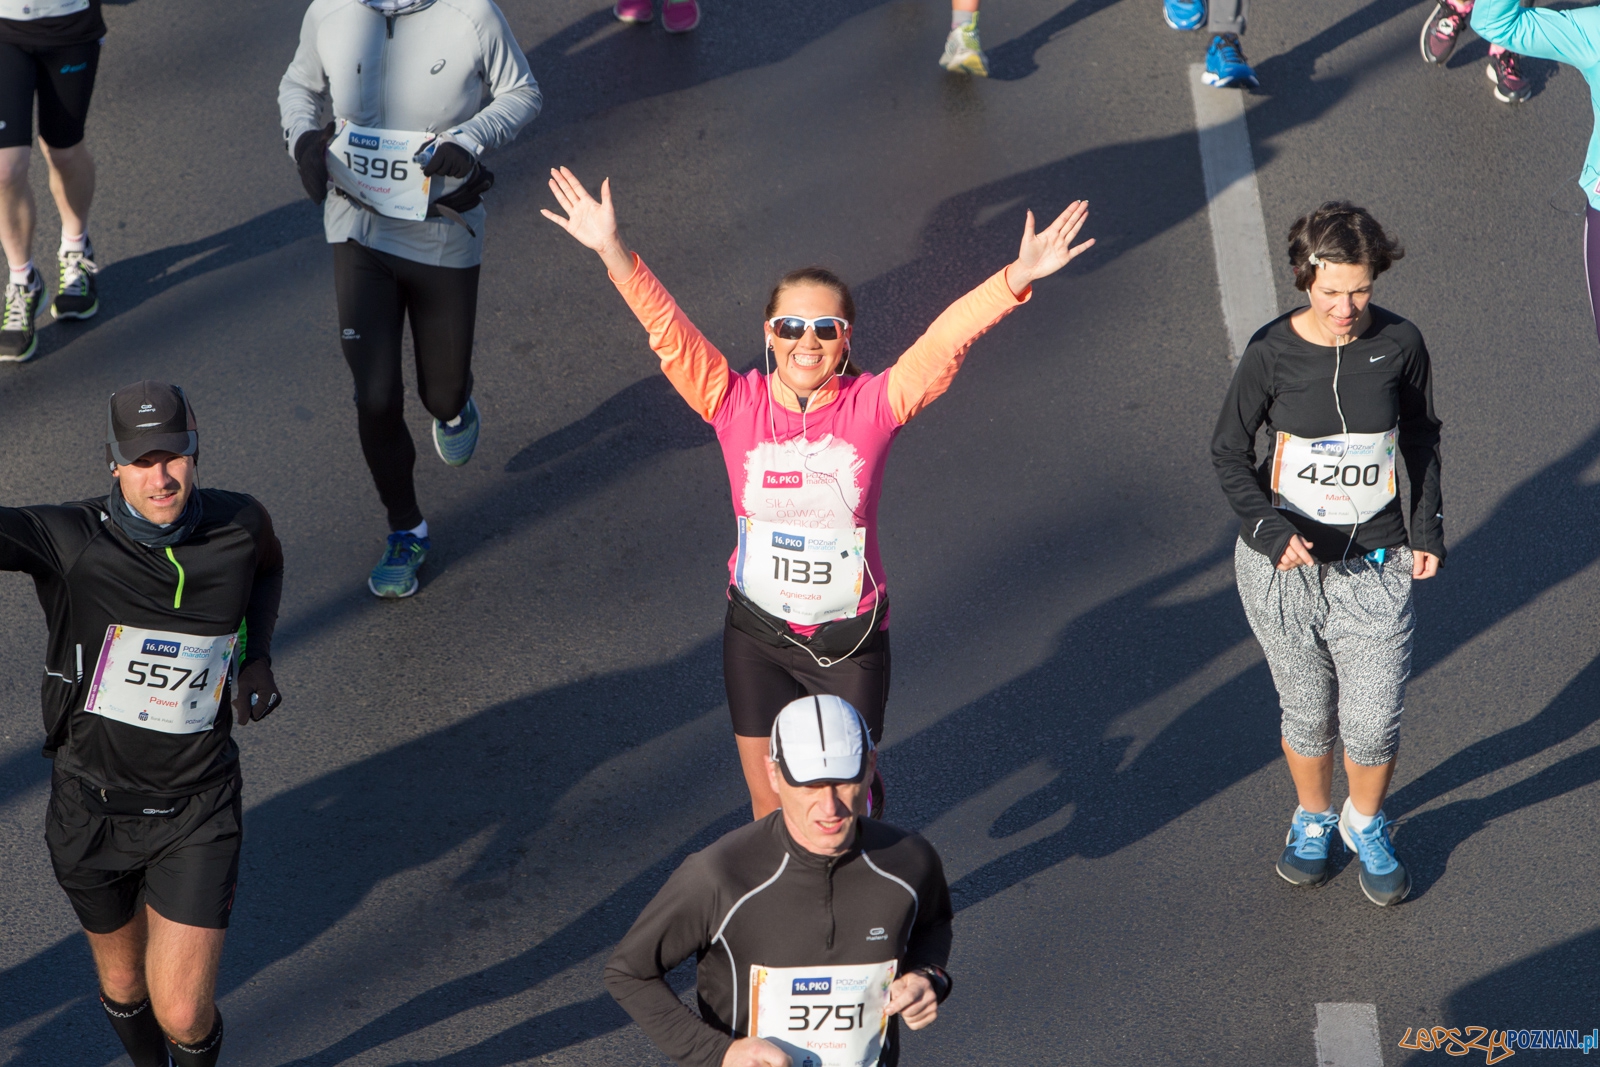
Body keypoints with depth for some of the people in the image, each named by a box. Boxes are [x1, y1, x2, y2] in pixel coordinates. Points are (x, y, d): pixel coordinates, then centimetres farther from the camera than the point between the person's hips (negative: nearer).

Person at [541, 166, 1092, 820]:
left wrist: (1018, 278, -35)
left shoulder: (874, 405, -12)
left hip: (850, 640, -1)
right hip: (757, 635, 1)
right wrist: (612, 252, -31)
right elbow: (667, 329, -18)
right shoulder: (736, 404, -10)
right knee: (770, 805, 12)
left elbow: (944, 341, -22)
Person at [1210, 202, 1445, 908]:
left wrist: (1427, 528, 7)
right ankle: (1313, 819, 41)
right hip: (1284, 561, 0)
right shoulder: (1272, 352, -13)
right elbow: (1229, 450, -2)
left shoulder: (1400, 344, -8)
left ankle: (1366, 824, 31)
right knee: (1307, 713, 12)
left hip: (1376, 570, 1)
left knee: (1374, 724, 0)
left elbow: (1421, 435, 10)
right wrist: (1268, 530, -16)